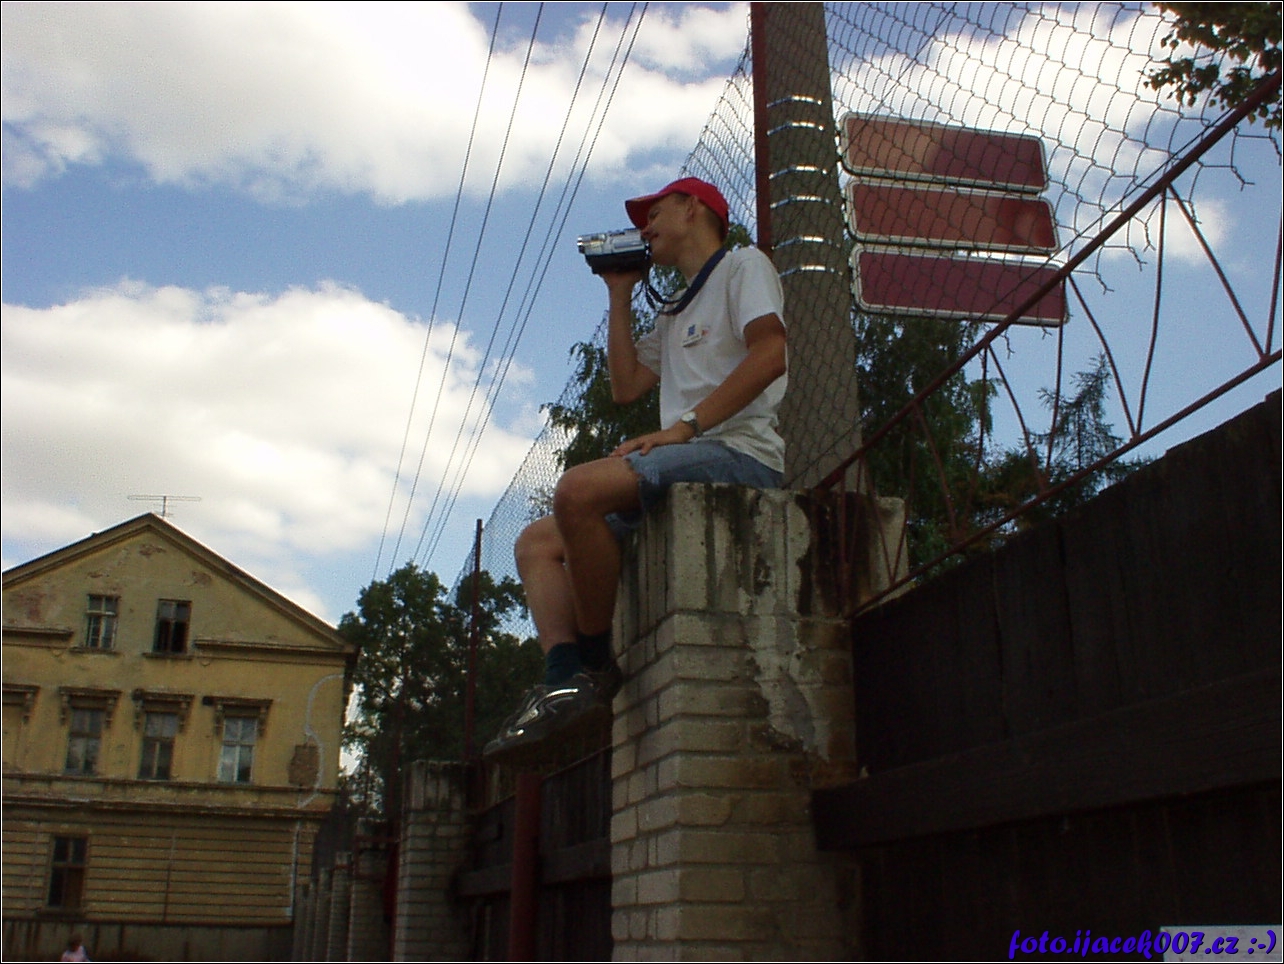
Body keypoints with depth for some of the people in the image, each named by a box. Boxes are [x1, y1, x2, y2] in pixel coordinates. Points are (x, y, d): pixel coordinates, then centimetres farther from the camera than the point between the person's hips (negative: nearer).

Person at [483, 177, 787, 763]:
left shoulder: (743, 265, 7)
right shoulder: (675, 314, 33)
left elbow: (770, 352, -11)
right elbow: (626, 387, 24)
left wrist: (684, 426, -18)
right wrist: (619, 298, 25)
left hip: (741, 451, -9)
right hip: (689, 462, 9)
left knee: (578, 489, -32)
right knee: (537, 543, -1)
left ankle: (596, 664, -21)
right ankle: (564, 682, -20)